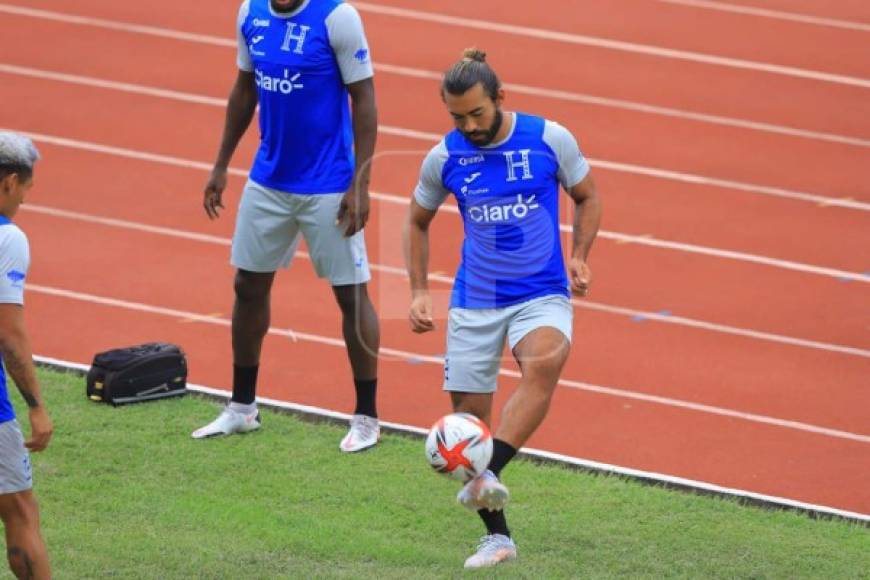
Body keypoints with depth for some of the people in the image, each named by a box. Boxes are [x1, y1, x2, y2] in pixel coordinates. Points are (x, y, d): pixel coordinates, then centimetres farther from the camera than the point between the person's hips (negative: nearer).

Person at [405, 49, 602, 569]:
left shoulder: (550, 139, -7)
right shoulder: (444, 158, -2)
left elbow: (587, 197, 8)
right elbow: (418, 221, 15)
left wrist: (579, 257, -7)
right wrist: (420, 292, 6)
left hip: (542, 296, -2)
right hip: (474, 303, 2)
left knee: (545, 363, -34)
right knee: (469, 417, 0)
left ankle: (486, 477, -39)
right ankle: (498, 537, 13)